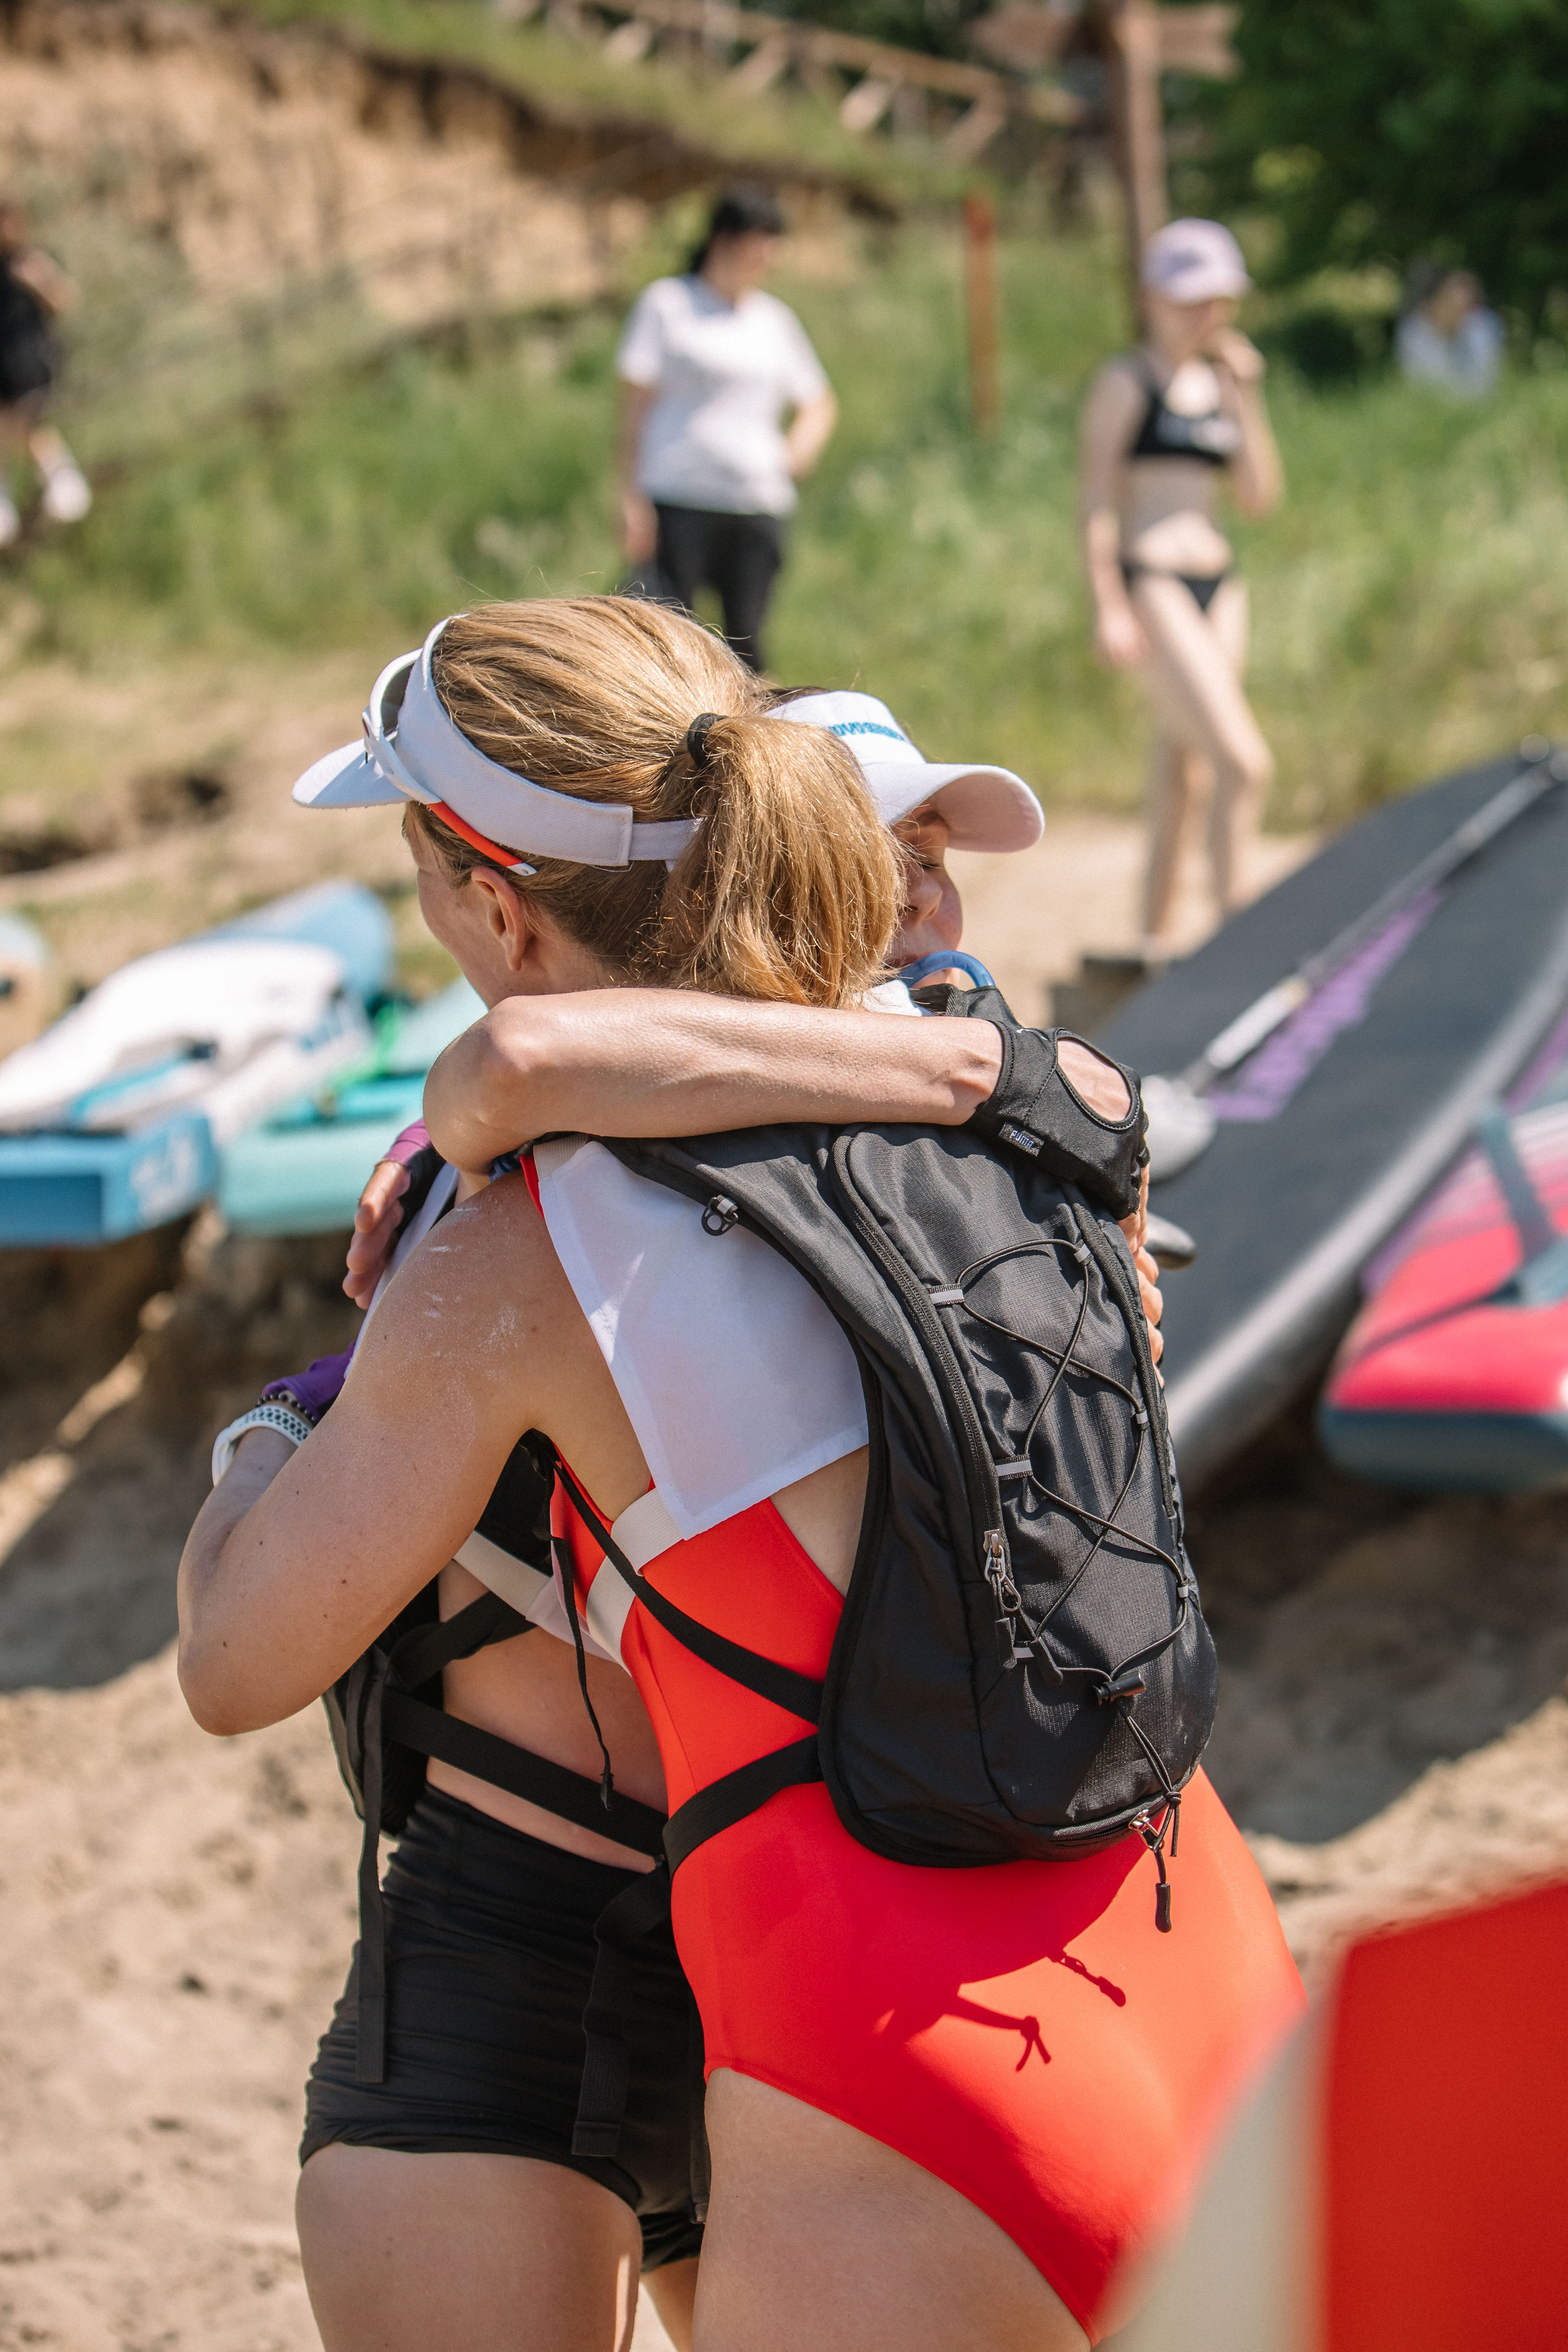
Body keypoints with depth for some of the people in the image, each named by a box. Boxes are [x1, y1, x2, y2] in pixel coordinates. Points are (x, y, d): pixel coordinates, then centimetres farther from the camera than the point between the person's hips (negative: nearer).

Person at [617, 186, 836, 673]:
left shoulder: (776, 319, 17)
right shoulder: (666, 303, 4)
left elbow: (819, 403, 28)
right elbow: (635, 403, 1)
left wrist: (802, 446, 5)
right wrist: (632, 497, -7)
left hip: (758, 505, 4)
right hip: (678, 503, -4)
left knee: (746, 642, 0)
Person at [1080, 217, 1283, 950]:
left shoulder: (1220, 383, 15)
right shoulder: (1126, 384, -5)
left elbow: (1260, 496, 9)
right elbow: (1097, 500, -8)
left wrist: (1245, 395, 1)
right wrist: (1107, 606, -15)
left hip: (1218, 585, 7)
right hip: (1151, 581, -7)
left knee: (1180, 768, 12)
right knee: (1243, 762, -18)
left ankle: (1155, 935, 20)